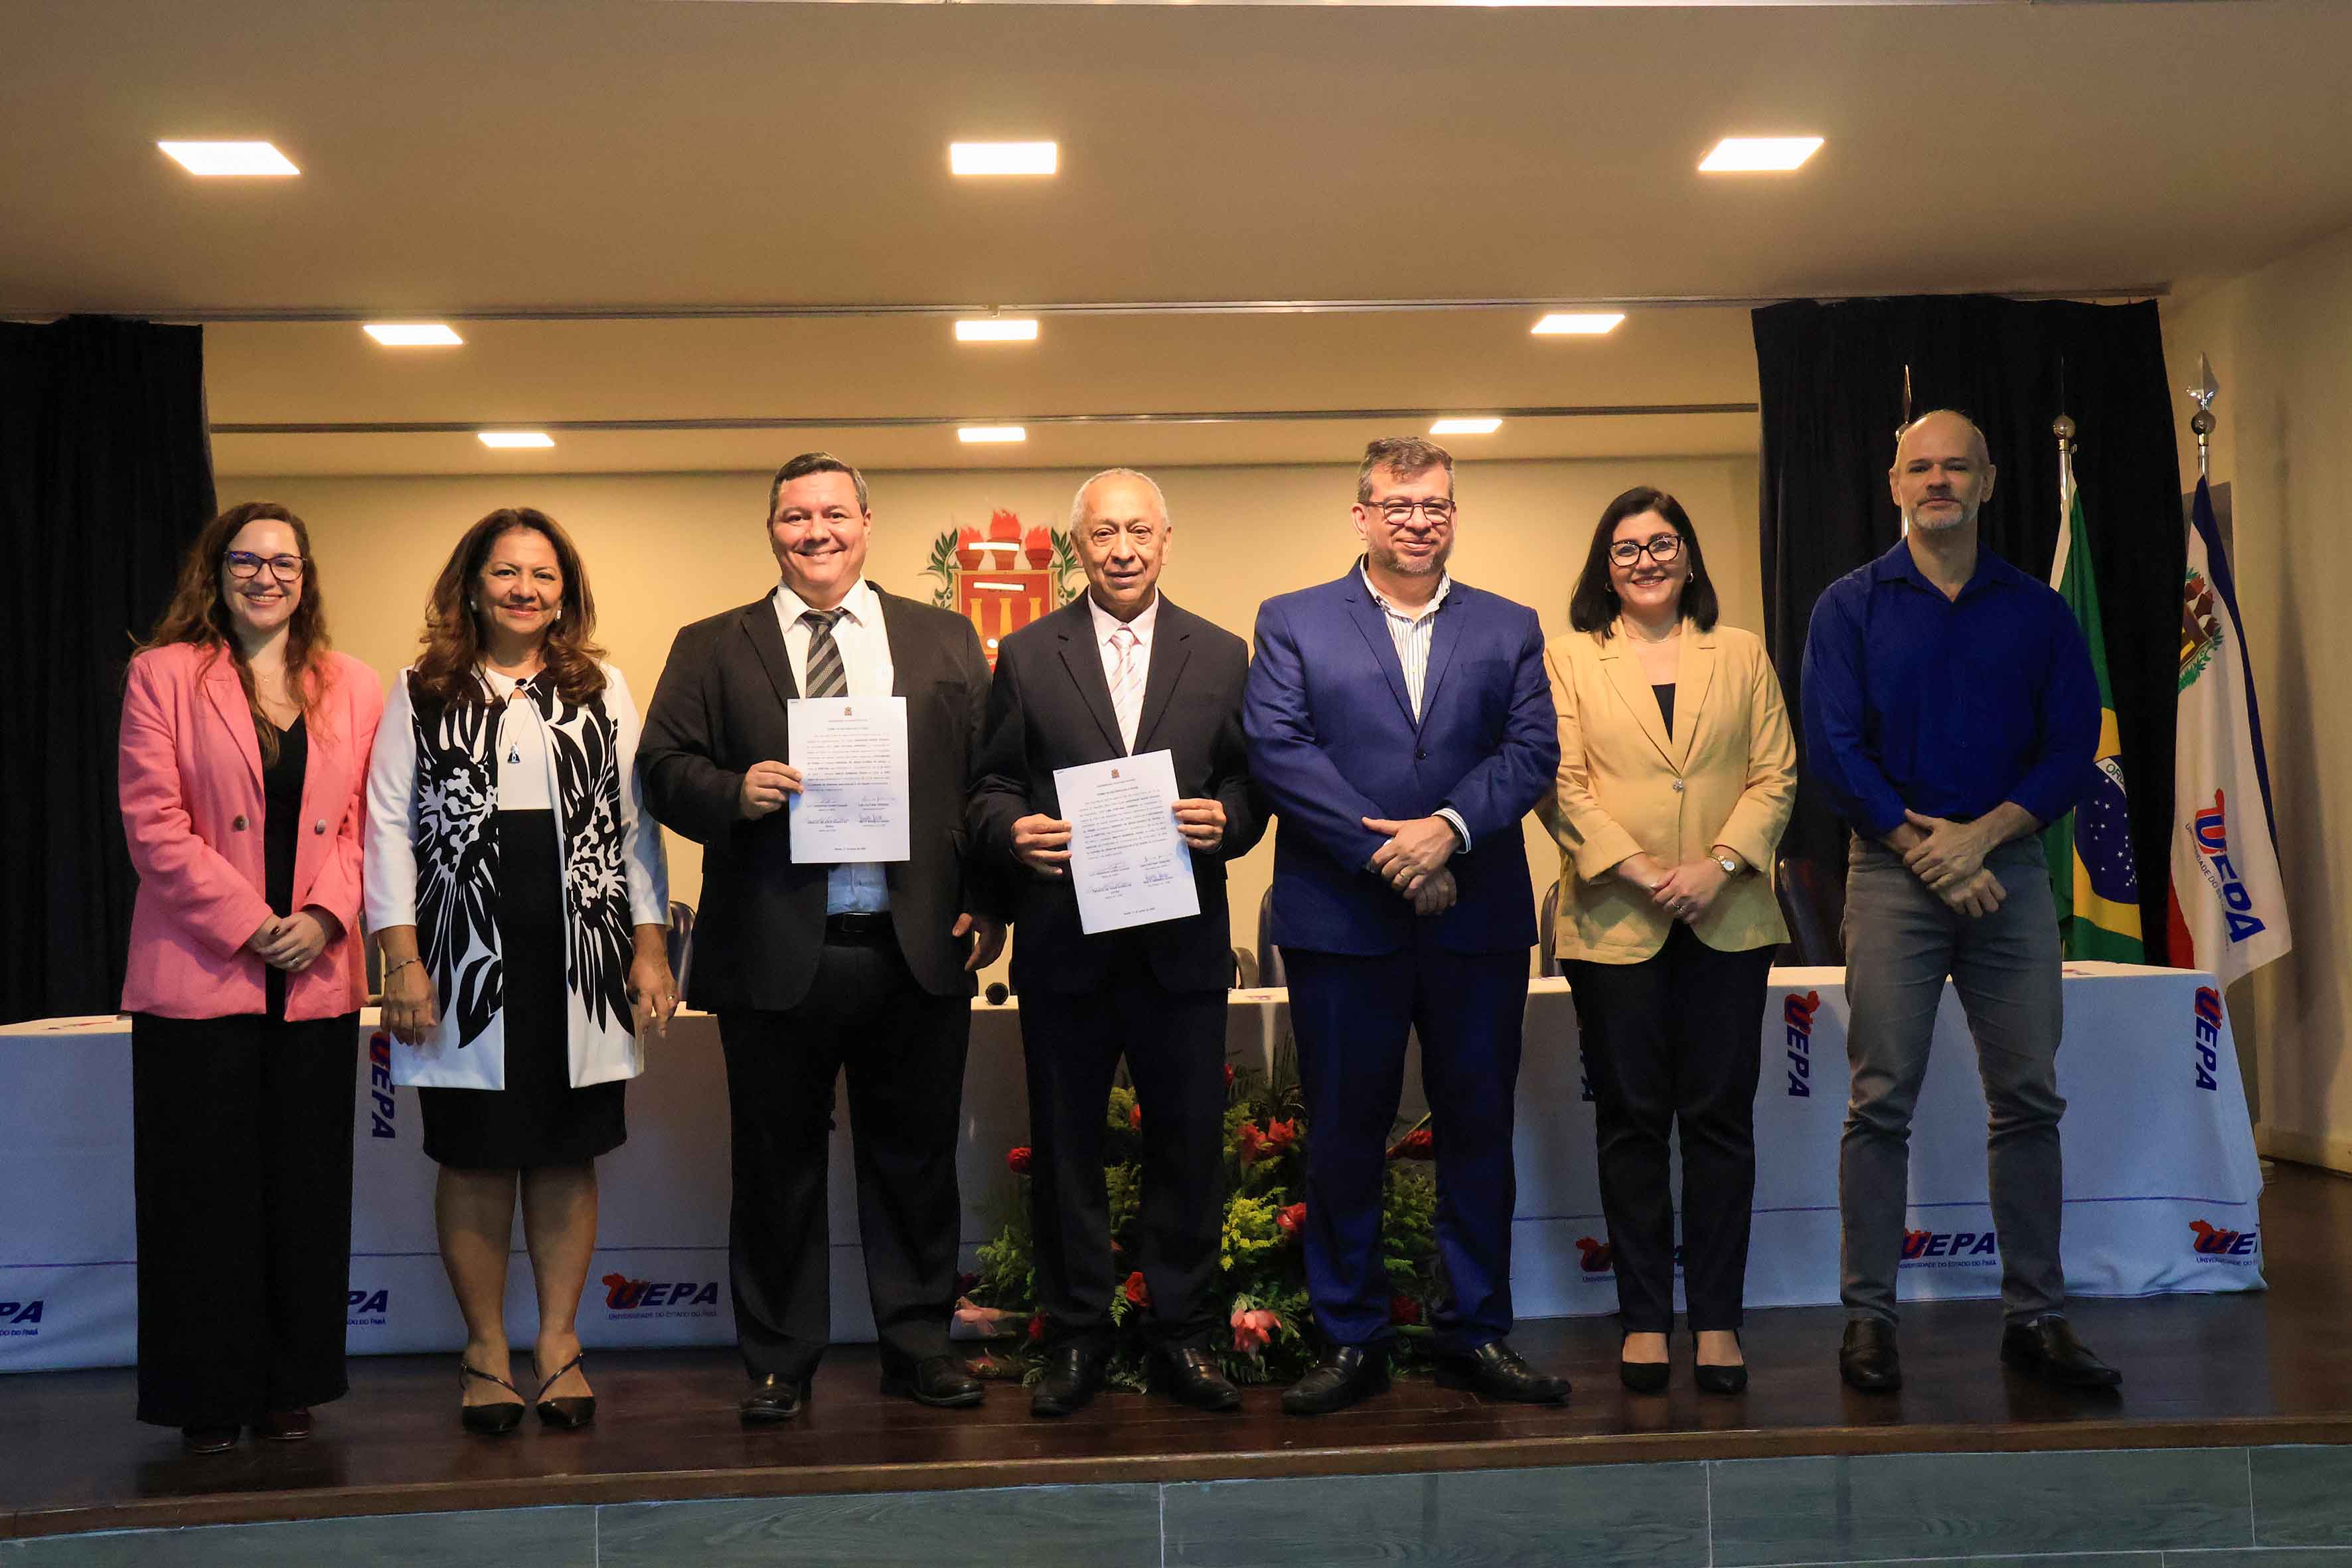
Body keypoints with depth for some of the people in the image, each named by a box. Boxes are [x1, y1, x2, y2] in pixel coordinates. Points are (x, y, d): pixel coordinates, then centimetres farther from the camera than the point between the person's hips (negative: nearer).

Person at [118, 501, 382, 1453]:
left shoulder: (352, 689, 11)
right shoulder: (164, 675, 3)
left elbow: (365, 824, 8)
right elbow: (154, 823, -4)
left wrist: (326, 918, -9)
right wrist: (250, 924, -12)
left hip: (318, 979, 3)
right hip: (199, 976, -2)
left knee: (306, 1191, 7)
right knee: (205, 1194, 2)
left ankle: (290, 1391, 18)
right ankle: (209, 1400, 14)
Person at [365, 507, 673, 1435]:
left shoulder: (603, 692, 11)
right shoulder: (420, 696, 7)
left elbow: (635, 825, 9)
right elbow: (390, 828, 3)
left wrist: (650, 945, 2)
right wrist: (401, 957, -5)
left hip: (580, 961, 1)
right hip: (467, 963, -1)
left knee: (567, 1159, 6)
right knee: (475, 1160, 5)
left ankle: (559, 1342, 19)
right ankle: (485, 1350, 18)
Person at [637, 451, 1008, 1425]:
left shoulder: (945, 642, 11)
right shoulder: (711, 650, 9)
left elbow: (989, 780, 7)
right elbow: (663, 769, 3)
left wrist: (987, 904, -2)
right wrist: (735, 793, -17)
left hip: (918, 949, 1)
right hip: (774, 955, -1)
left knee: (916, 1158, 9)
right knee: (778, 1165, 8)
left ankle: (918, 1345, 23)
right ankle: (779, 1363, 21)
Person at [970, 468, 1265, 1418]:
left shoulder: (1221, 656, 8)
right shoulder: (1026, 655, 6)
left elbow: (1251, 788, 7)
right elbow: (990, 787, 5)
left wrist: (1225, 822, -14)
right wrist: (1013, 829, -16)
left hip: (1184, 946, 1)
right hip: (1063, 945, 0)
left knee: (1189, 1145, 6)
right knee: (1064, 1147, 7)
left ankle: (1183, 1337, 19)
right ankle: (1075, 1338, 21)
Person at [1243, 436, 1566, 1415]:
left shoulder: (1509, 629, 12)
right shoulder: (1291, 624, 6)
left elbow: (1532, 751, 0)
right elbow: (1276, 749, -7)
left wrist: (1448, 827, -17)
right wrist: (1384, 853, -15)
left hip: (1478, 923, 2)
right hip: (1341, 921, -2)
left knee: (1479, 1131, 8)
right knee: (1344, 1138, 5)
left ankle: (1477, 1335, 21)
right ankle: (1351, 1342, 17)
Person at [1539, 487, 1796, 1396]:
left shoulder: (1742, 656, 13)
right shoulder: (1569, 658, 7)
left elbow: (1776, 776, 6)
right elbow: (1559, 783, -1)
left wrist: (1719, 864, -9)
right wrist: (1634, 868, -13)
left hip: (1727, 921, 1)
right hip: (1613, 923, -1)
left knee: (1721, 1118, 2)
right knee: (1631, 1122, 3)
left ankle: (1716, 1320, 10)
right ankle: (1644, 1320, 12)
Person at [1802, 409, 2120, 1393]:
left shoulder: (2038, 611, 10)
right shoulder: (1852, 606, 5)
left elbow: (2074, 748, 4)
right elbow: (1833, 748, -3)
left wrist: (1982, 834, -10)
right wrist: (1923, 846, -11)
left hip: (2008, 868, 2)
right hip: (1892, 871, -2)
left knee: (2029, 1098, 4)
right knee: (1881, 1103, -3)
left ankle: (2034, 1315, 13)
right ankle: (1869, 1317, 3)